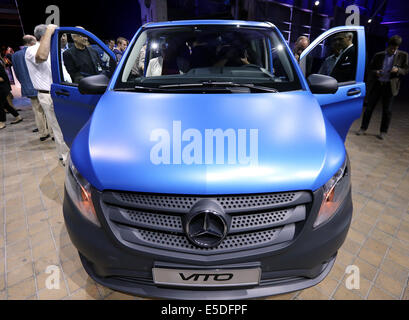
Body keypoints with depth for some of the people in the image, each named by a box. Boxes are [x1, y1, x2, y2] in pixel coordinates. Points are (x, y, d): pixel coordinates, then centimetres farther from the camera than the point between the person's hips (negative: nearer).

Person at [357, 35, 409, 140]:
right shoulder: (378, 55, 7)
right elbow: (370, 68, 10)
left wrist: (398, 70, -16)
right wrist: (375, 72, -12)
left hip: (390, 86, -1)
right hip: (376, 84, 1)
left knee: (387, 110, 3)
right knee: (369, 107, 2)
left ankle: (383, 132, 12)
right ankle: (363, 128, 12)